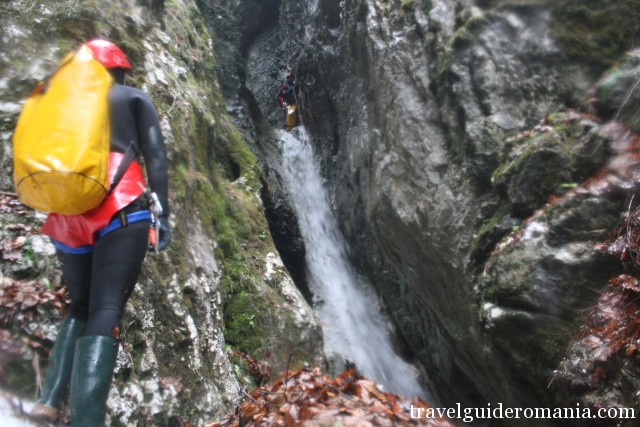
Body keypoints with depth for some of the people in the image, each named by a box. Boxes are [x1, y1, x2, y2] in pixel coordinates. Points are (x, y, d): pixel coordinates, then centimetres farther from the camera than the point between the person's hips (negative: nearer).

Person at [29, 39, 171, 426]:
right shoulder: (135, 97, 17)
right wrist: (163, 211, 0)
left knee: (80, 308, 18)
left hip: (67, 216, 5)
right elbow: (156, 154, 4)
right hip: (121, 208, -4)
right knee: (105, 312, -11)